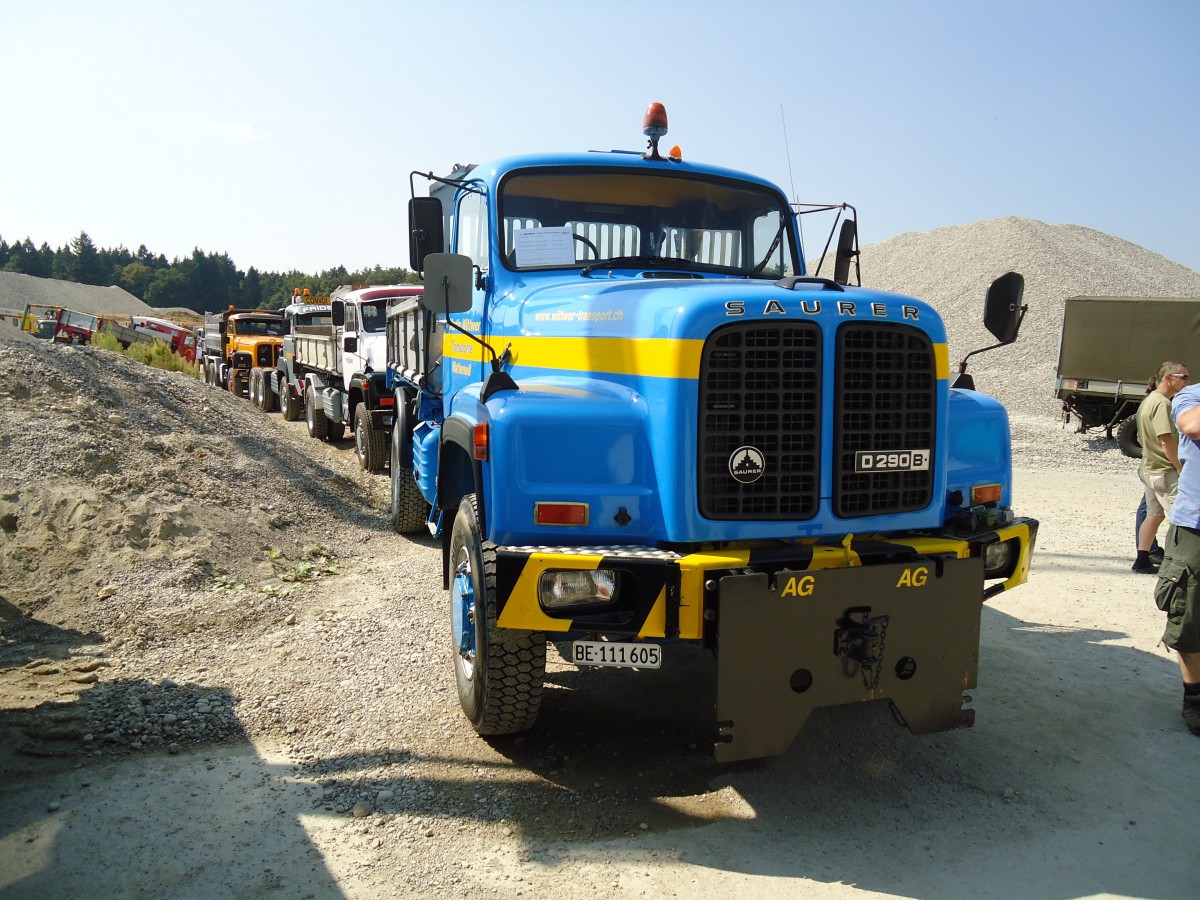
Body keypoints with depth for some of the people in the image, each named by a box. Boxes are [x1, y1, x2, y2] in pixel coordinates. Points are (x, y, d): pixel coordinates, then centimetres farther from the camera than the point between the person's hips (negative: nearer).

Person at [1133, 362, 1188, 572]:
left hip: (1149, 468, 10)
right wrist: (1182, 469, -17)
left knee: (1154, 515, 15)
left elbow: (1141, 438, 22)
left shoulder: (1148, 401, 14)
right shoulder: (1162, 403, -18)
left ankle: (1142, 560, 18)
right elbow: (1167, 442, -23)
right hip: (1165, 472, -10)